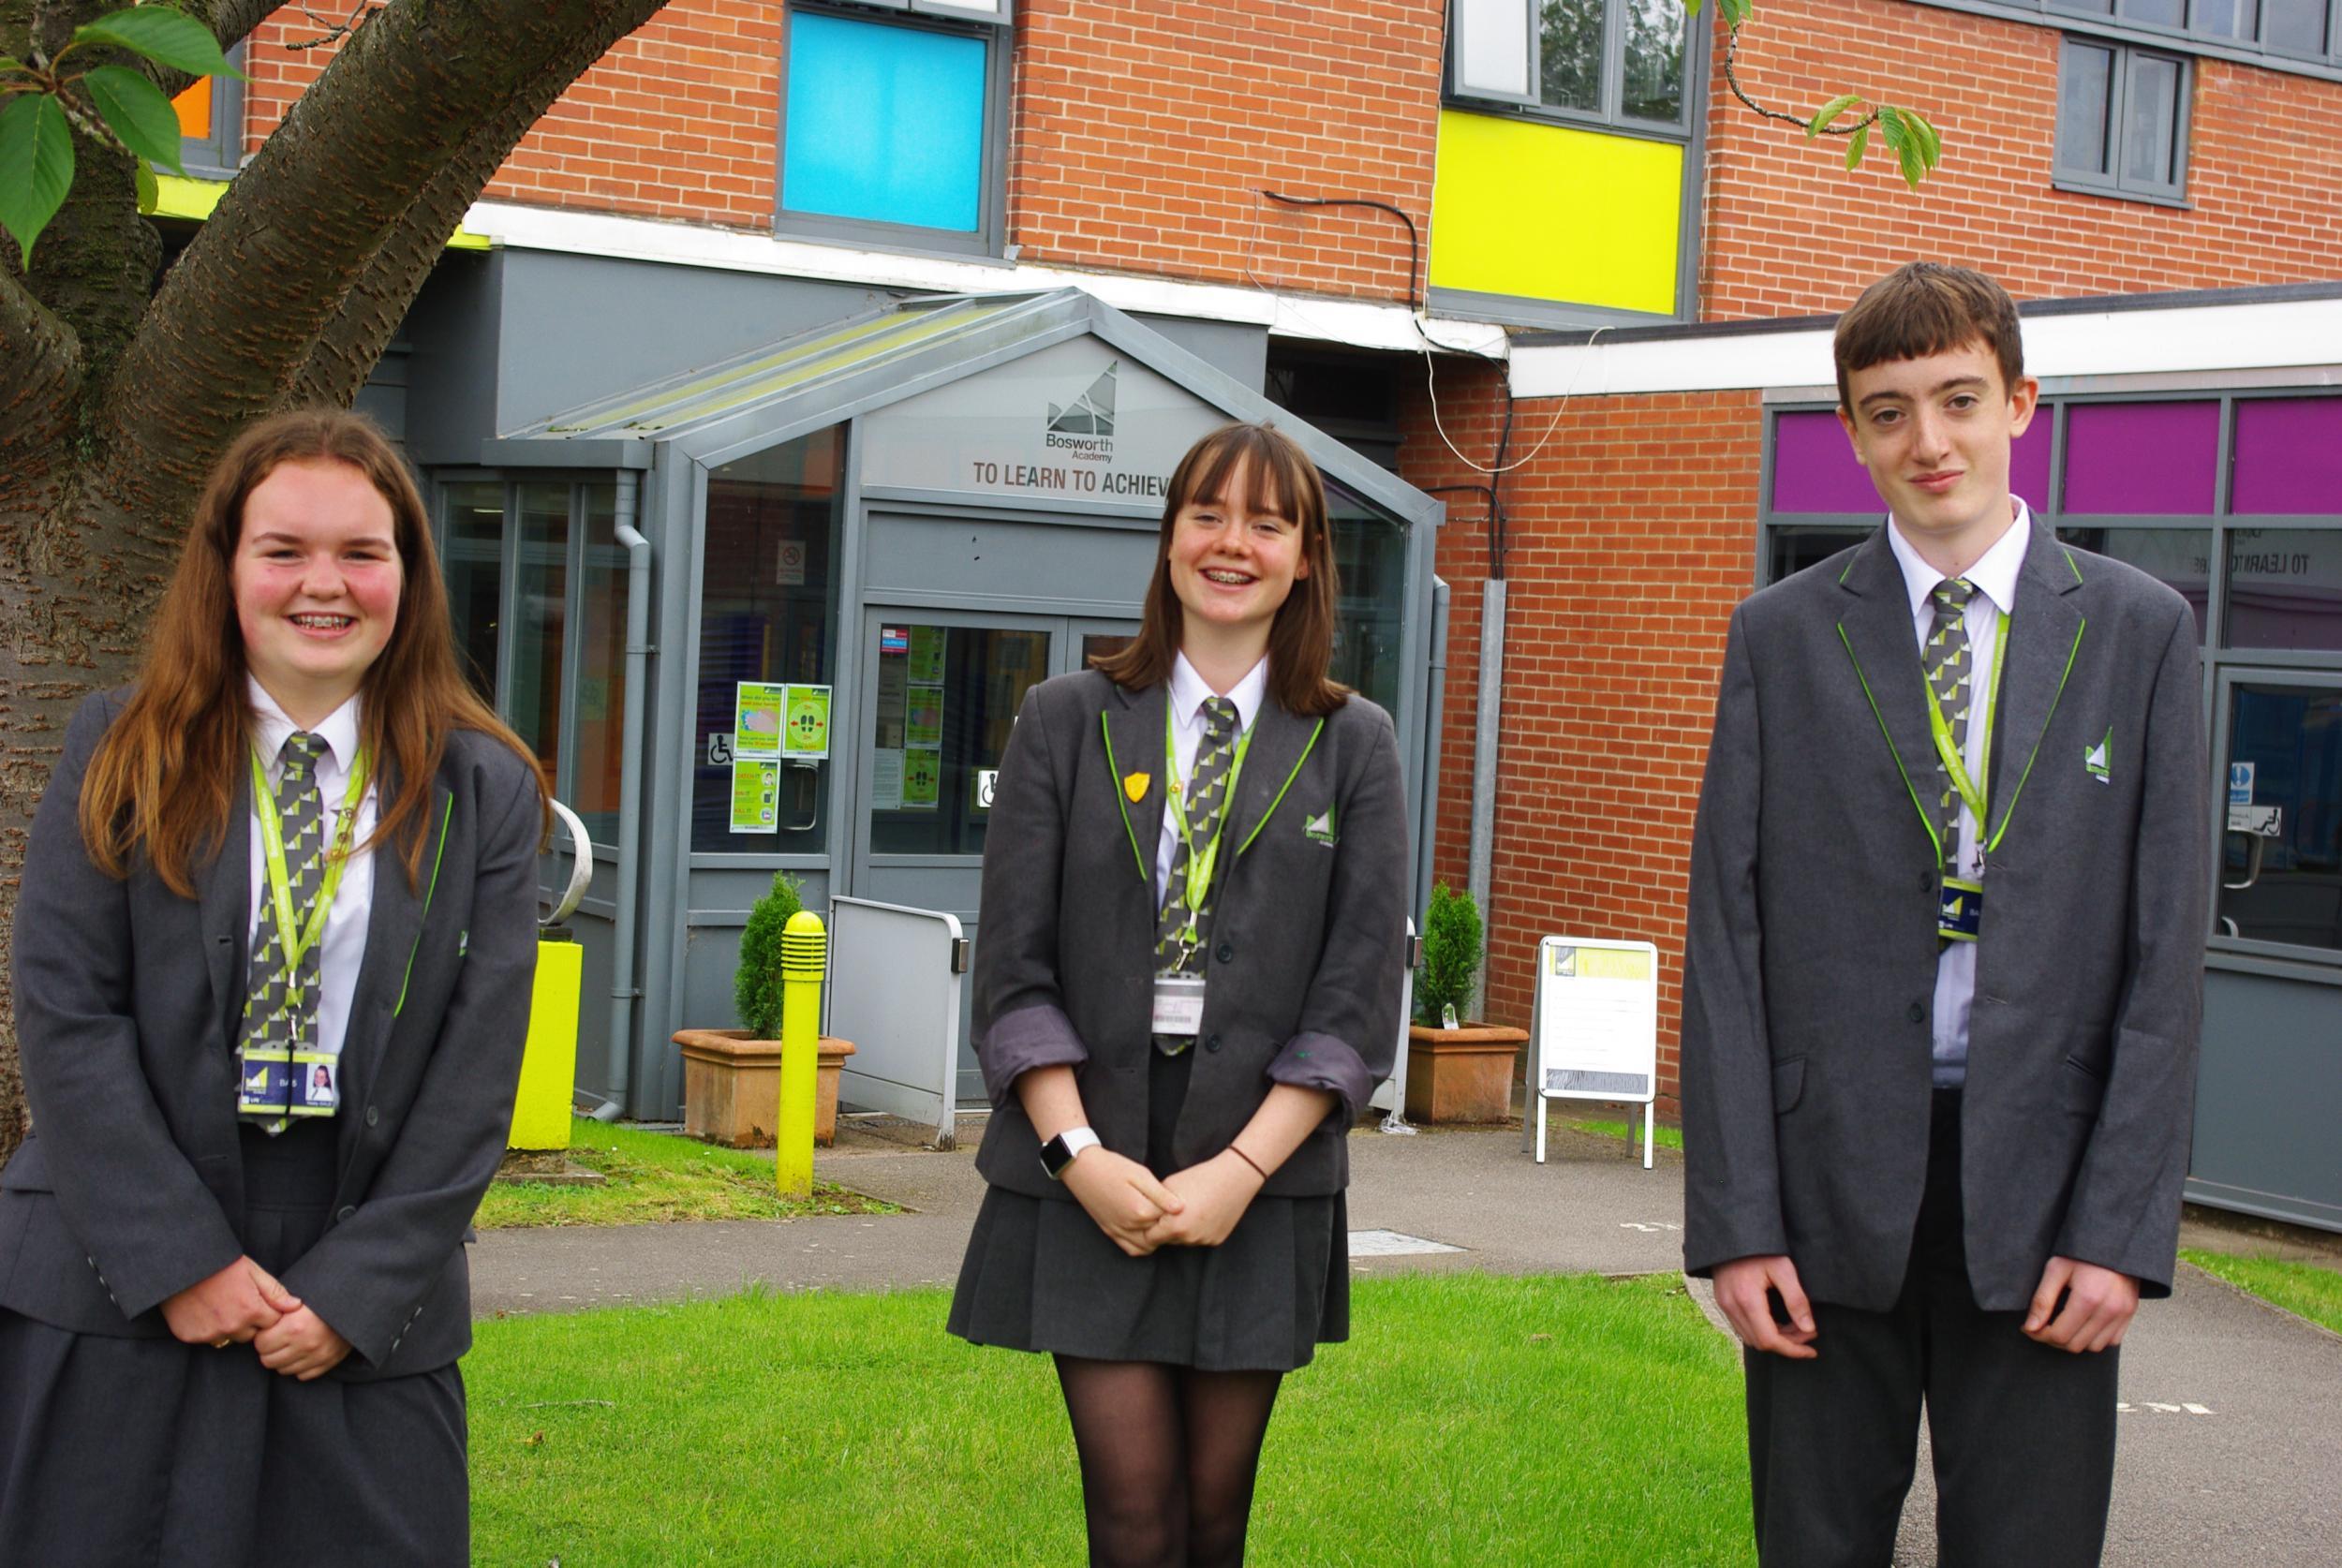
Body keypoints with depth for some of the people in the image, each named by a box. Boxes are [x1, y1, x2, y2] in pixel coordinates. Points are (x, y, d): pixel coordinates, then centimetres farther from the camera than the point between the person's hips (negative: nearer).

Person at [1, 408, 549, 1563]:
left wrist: (358, 1291, -8)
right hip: (118, 1294, 0)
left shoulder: (484, 792, 3)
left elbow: (479, 1063, -1)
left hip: (368, 1317, 1)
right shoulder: (122, 754, 2)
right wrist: (180, 1258, -12)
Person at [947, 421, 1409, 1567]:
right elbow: (1013, 967, 2)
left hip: (1261, 1191, 1)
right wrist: (1079, 1152, -10)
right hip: (1088, 1183, 0)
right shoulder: (1067, 723, 6)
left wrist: (1240, 1170, -10)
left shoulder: (1353, 745, 6)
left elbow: (1361, 993, 0)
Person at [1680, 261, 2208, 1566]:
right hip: (1831, 1179, 1)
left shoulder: (2141, 630, 5)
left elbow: (2167, 951, 2)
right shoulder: (1782, 637, 6)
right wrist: (1736, 1217, -4)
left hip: (2041, 1188, 0)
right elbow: (1728, 942, 3)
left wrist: (2125, 1226, -6)